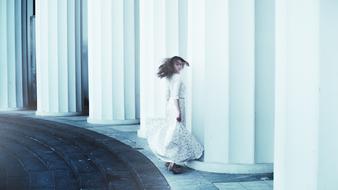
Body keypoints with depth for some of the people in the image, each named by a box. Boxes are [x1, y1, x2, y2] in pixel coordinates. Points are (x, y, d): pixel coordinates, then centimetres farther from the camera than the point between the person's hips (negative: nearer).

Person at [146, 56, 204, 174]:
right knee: (178, 133, -5)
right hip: (177, 106, -9)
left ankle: (169, 161, 23)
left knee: (170, 132, 14)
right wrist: (178, 111, -21)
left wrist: (167, 111, 24)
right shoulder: (177, 77, -12)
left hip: (170, 106, 9)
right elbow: (175, 96, -20)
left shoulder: (169, 78, 14)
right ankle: (174, 164, -4)